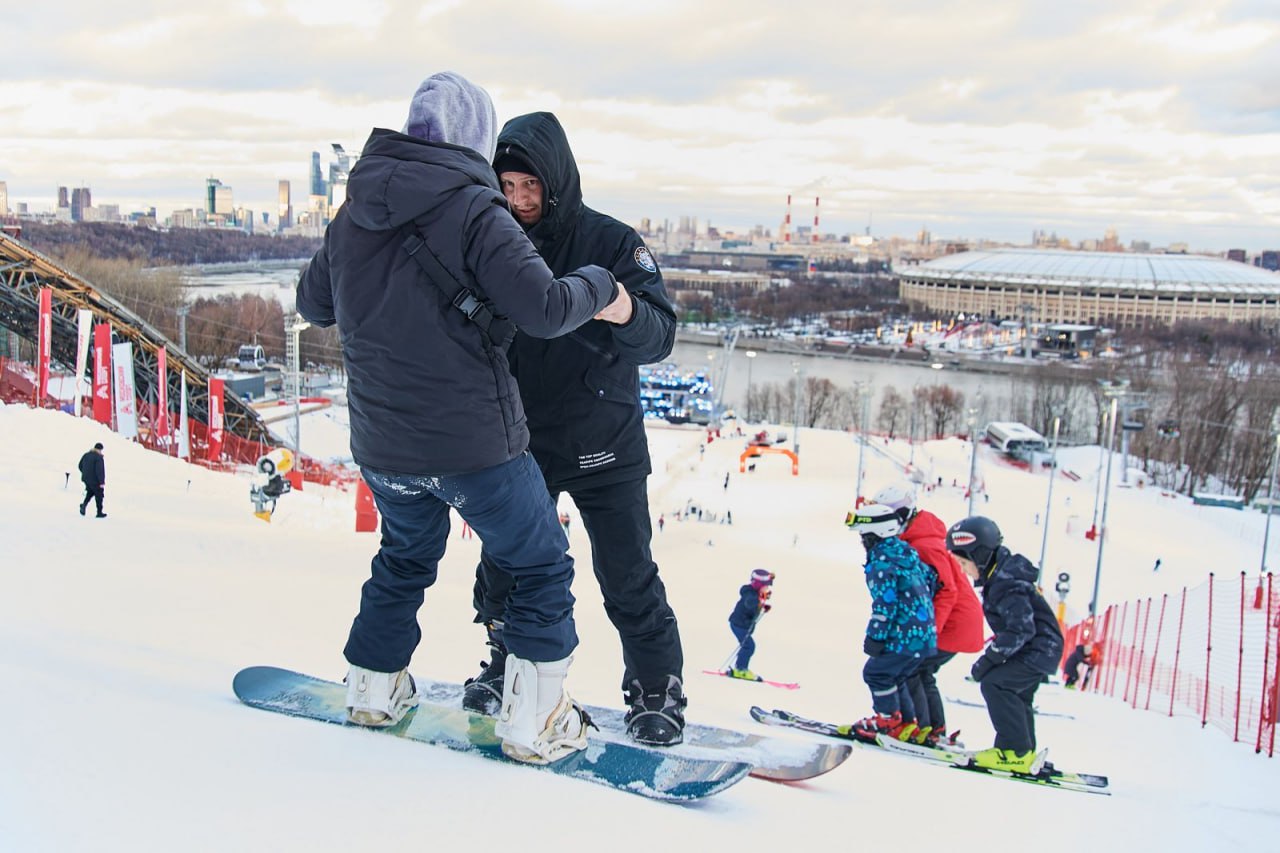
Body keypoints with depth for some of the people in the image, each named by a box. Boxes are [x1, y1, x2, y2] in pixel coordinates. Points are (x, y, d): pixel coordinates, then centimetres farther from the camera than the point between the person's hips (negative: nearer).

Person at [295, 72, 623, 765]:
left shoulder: (353, 214, 5)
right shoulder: (474, 212, -14)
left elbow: (312, 304, 17)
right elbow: (544, 309, -21)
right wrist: (599, 287, -3)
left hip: (381, 447, 6)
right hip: (474, 445, -6)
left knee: (405, 556, 30)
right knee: (540, 566, 12)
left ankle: (373, 689, 38)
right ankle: (533, 720, 13)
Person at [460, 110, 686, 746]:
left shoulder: (612, 242, -10)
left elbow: (660, 336, -19)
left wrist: (627, 314, -41)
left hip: (603, 449, -3)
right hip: (521, 443, 4)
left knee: (628, 578, 2)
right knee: (504, 564, 12)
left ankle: (658, 690, 19)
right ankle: (511, 663, 35)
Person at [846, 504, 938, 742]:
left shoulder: (881, 562, -16)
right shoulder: (906, 553, 13)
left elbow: (885, 603, -20)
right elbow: (931, 578, 22)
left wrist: (875, 636, -13)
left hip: (905, 636, -10)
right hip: (924, 634, 10)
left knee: (876, 673, 3)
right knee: (893, 676, 21)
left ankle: (888, 719, 12)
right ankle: (907, 724, 26)